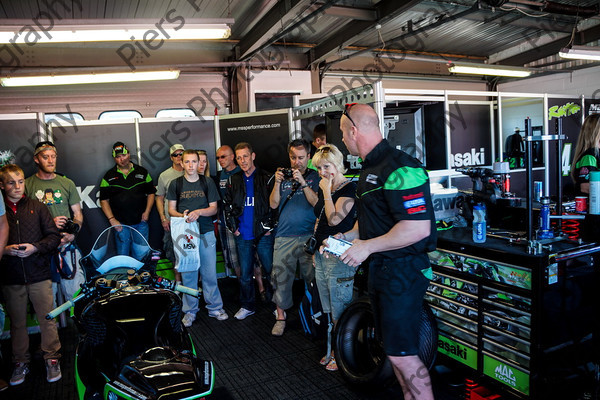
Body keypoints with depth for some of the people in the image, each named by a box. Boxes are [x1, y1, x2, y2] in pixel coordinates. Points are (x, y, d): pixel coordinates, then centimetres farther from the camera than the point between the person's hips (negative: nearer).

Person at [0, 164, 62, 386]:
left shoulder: (38, 207, 4)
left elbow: (54, 236, 1)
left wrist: (35, 247, -14)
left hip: (39, 275, -1)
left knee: (47, 319, 4)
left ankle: (52, 359, 18)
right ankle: (21, 363, 27)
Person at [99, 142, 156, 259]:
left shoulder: (142, 172, 7)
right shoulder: (109, 176, 4)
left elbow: (151, 193, 10)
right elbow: (104, 200, 3)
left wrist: (147, 212, -3)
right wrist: (112, 219, -7)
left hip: (141, 222, 1)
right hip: (121, 224, -1)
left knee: (141, 256, 7)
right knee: (123, 255, 4)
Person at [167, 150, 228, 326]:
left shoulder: (207, 182, 5)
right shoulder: (175, 184, 4)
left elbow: (214, 208, 4)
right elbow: (171, 210, 6)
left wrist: (199, 212, -15)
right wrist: (183, 216, -15)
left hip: (206, 233, 0)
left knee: (209, 272, 5)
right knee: (187, 274, 6)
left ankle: (215, 307, 19)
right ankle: (190, 311, 19)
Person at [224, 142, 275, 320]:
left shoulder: (267, 178, -2)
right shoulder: (233, 181, 9)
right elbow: (227, 206, 14)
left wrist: (270, 227, -7)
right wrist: (233, 227, 6)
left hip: (263, 234, -3)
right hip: (242, 236, 3)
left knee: (271, 271, 5)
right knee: (244, 274, 11)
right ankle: (247, 306, 26)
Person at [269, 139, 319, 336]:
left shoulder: (315, 176, 4)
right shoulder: (284, 176, 12)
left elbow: (317, 203, -8)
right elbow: (273, 204, 6)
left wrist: (303, 183, -16)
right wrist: (277, 183, -7)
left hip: (309, 236, -2)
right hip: (284, 236, 2)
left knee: (312, 277, 3)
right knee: (281, 277, 3)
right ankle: (281, 316, 17)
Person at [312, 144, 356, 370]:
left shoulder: (349, 188, -12)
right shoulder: (324, 189, 14)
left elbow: (334, 219, -23)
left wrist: (326, 191, -15)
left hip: (338, 257, -9)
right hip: (321, 256, 9)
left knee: (340, 311, 0)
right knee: (329, 311, 17)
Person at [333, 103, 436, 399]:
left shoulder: (399, 168, -20)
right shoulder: (370, 168, 13)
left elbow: (418, 228, -28)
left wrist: (367, 246, -22)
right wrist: (348, 236, 8)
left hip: (403, 271, -10)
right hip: (379, 268, 10)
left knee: (401, 353, -3)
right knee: (392, 347, 19)